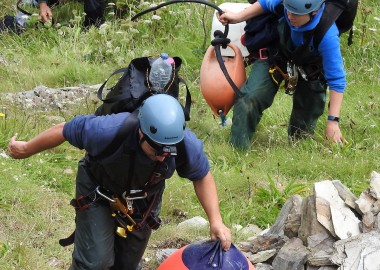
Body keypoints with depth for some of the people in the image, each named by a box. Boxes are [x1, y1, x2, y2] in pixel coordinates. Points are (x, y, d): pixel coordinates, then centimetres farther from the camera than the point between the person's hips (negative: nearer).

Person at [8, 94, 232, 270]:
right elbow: (64, 131, -25)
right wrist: (26, 149, -8)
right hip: (98, 191, -3)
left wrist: (216, 221, -22)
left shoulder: (187, 145, -35)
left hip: (144, 198, 3)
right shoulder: (109, 130, -44)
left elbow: (202, 176, -12)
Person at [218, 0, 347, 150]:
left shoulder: (327, 35, -43)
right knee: (250, 98, -19)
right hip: (275, 56, 2)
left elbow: (336, 80, -35)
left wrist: (333, 121, -35)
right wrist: (238, 17, -7)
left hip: (309, 70, -2)